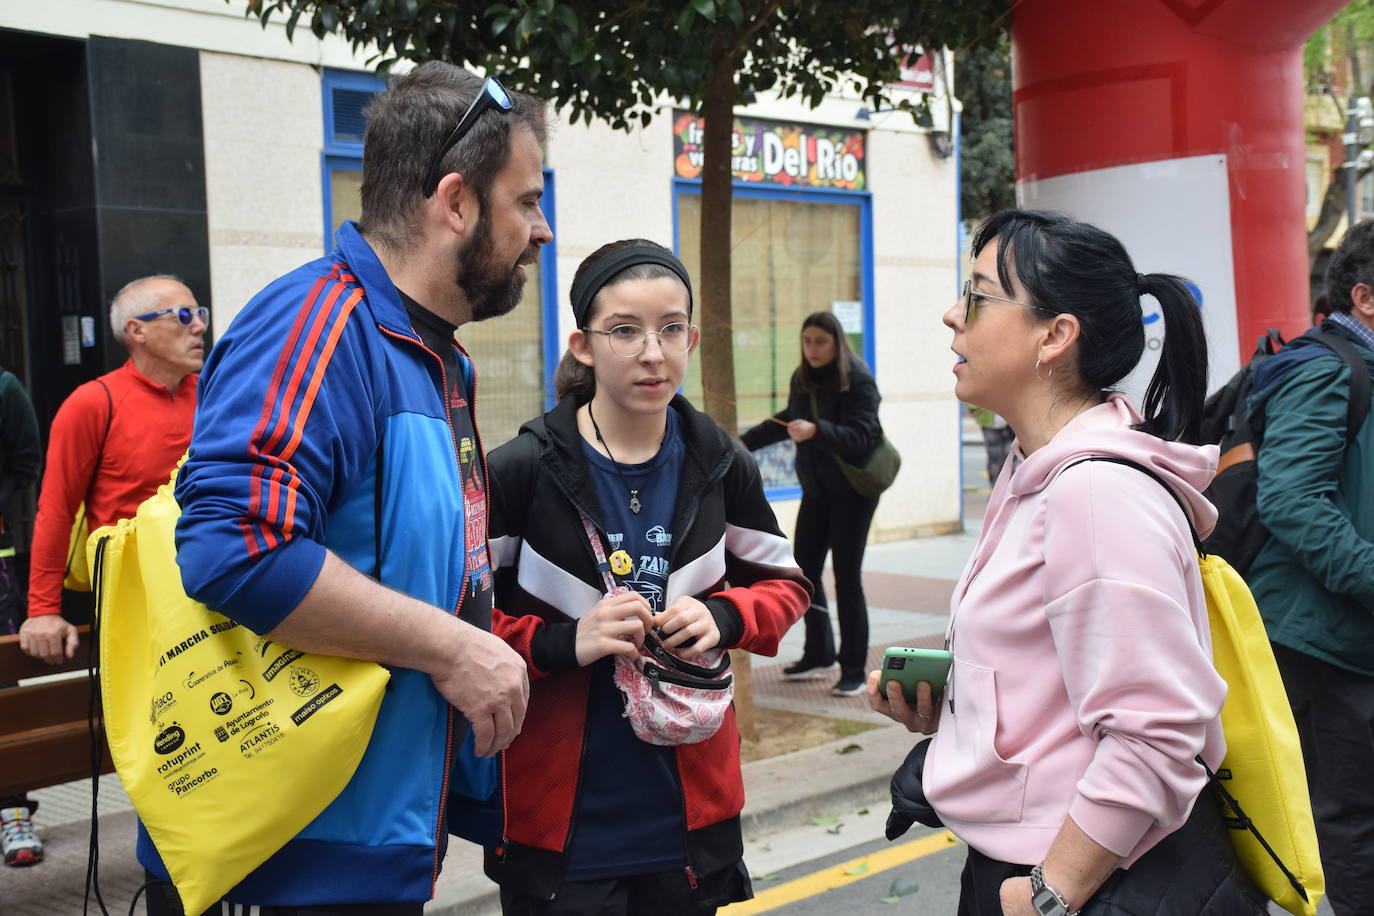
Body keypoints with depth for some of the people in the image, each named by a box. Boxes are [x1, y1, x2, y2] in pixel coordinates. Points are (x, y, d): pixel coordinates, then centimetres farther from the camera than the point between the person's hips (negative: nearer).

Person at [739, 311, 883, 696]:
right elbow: (787, 420, 22)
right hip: (816, 490, 7)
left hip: (853, 491, -7)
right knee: (804, 571, 8)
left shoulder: (857, 380, -15)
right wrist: (745, 442, 27)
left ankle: (854, 670, 2)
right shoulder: (802, 378, 5)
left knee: (847, 578, -7)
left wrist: (816, 431, -39)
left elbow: (861, 436, -26)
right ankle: (818, 654, 25)